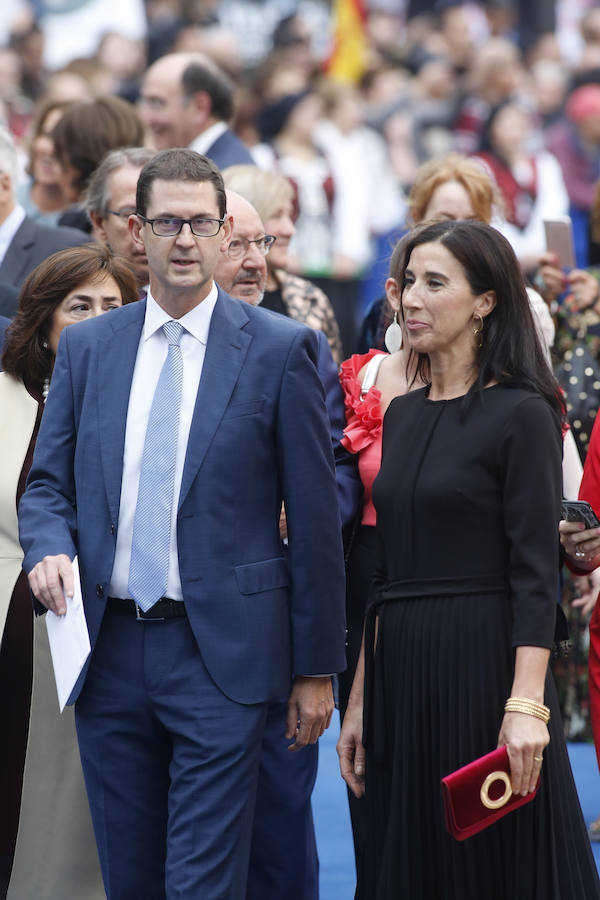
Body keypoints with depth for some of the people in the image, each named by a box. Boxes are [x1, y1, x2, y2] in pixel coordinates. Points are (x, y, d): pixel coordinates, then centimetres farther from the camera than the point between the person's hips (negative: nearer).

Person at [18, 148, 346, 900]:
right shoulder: (86, 349, 10)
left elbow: (314, 518, -1)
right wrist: (48, 549, -10)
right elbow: (47, 484, 14)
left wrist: (317, 669, -2)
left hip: (221, 654, -4)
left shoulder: (279, 350, -1)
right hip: (108, 650, 4)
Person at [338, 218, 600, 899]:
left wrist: (527, 703, -21)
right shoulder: (402, 414, 14)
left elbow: (535, 572, -13)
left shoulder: (521, 413, -8)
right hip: (401, 673, 7)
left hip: (484, 665, -7)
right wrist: (360, 700, 13)